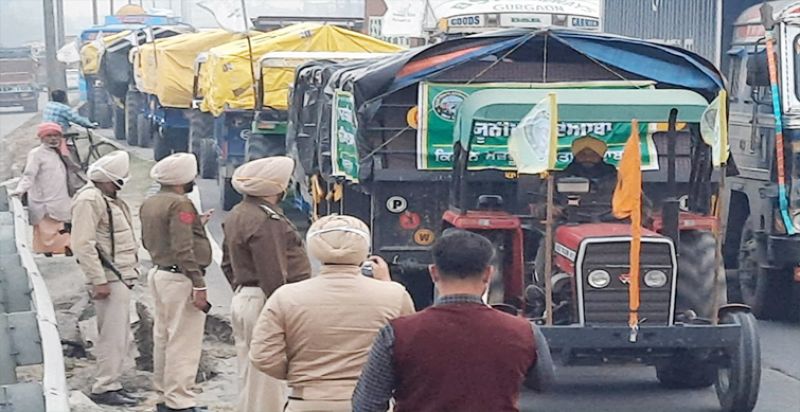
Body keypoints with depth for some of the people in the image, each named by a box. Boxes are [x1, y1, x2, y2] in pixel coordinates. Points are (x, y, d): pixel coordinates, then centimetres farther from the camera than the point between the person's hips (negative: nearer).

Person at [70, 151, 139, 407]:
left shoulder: (109, 200, 18)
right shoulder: (89, 200, -14)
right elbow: (83, 244, -21)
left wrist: (131, 269, 21)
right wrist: (99, 280, -22)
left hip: (121, 277, 10)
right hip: (109, 279, -10)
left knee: (121, 337, 14)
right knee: (113, 336, -8)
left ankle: (110, 383, 22)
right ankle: (104, 388, -2)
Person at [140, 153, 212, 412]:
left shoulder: (149, 204, 12)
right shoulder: (180, 204, -17)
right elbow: (183, 250, -23)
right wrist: (198, 285, -21)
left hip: (159, 274, 10)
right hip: (180, 279, -10)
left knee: (163, 338, 16)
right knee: (184, 343, -6)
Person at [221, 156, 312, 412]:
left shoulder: (236, 215, 14)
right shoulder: (266, 221, -19)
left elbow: (228, 264, 22)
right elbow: (274, 276, -22)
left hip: (242, 298, 10)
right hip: (264, 303, -10)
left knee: (249, 377, 18)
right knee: (267, 383, -6)